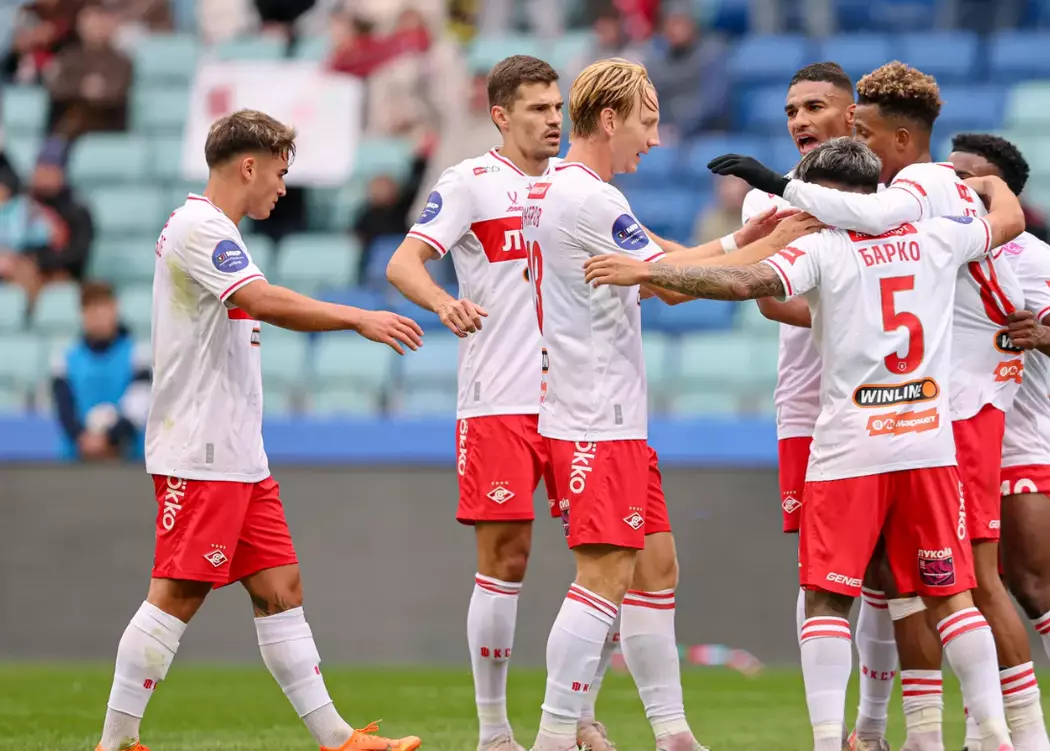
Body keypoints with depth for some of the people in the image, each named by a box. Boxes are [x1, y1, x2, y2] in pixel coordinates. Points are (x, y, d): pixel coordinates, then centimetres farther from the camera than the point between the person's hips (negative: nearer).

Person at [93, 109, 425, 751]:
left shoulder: (214, 233, 19)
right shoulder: (199, 228, -13)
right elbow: (264, 301, -28)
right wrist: (360, 318, -30)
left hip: (240, 457, 10)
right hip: (197, 454, -10)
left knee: (280, 587, 7)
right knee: (177, 595, -9)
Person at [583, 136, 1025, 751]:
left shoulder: (824, 248, -6)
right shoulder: (934, 239, 7)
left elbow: (747, 283, -20)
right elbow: (1011, 219, 26)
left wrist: (647, 273, -17)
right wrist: (989, 182, 48)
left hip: (848, 451, -4)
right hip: (929, 444, 4)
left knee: (828, 598, 2)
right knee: (951, 595, 9)